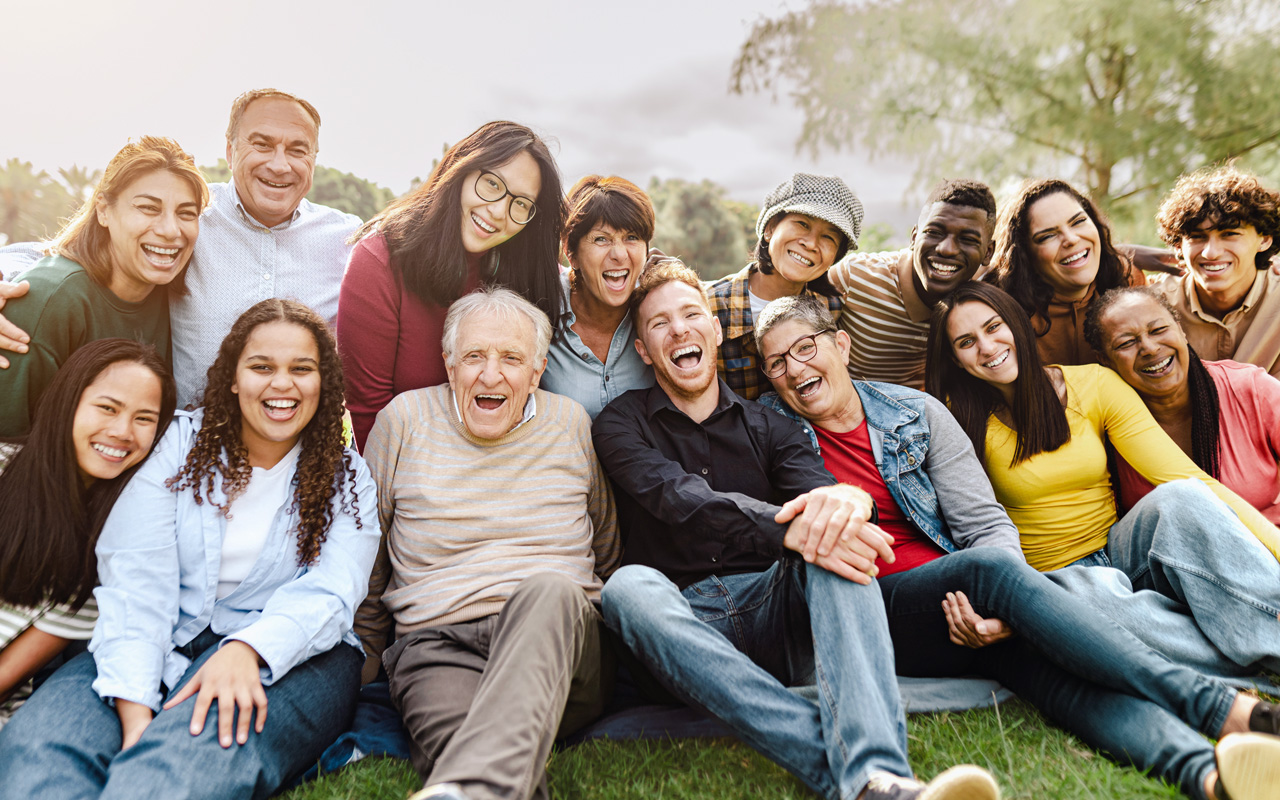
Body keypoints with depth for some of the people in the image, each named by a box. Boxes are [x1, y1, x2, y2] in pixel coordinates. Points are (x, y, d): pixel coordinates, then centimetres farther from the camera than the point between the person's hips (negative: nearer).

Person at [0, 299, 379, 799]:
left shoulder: (347, 477, 8)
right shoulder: (181, 443, 7)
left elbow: (329, 594, -8)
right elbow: (136, 576, -5)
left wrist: (248, 647, -31)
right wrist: (133, 705, -21)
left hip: (291, 654, -1)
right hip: (164, 645, 2)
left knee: (202, 745, -36)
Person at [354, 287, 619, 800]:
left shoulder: (572, 425, 11)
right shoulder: (404, 419, 8)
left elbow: (606, 553, 22)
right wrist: (363, 660, 17)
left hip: (556, 634, 2)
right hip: (436, 643, -1)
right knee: (455, 737, -40)